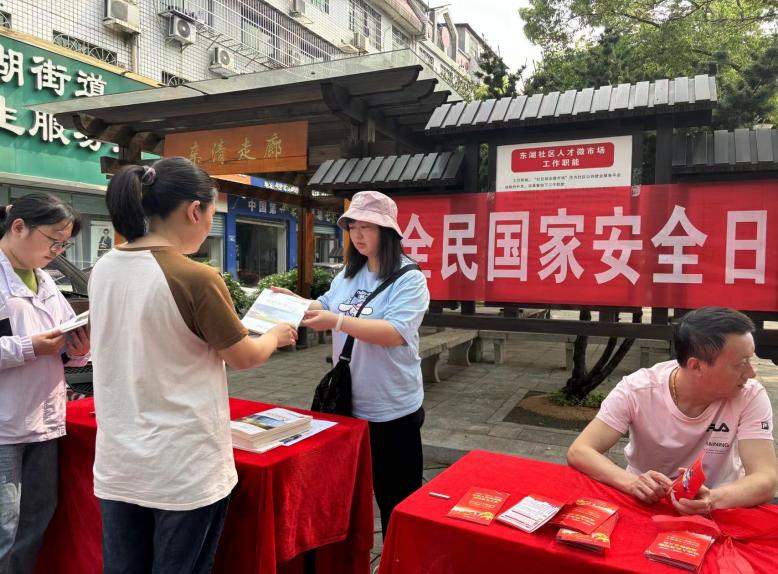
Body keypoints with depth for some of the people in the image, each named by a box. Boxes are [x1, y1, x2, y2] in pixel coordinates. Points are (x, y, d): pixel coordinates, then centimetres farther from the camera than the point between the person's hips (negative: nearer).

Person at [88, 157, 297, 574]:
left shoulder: (103, 270, 0)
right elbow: (245, 357, -8)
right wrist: (277, 334, 11)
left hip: (118, 462, 6)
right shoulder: (197, 278, -21)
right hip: (184, 467, -6)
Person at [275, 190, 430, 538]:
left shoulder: (409, 278, -14)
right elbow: (327, 307, 16)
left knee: (397, 497, 8)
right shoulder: (348, 273, 6)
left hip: (392, 408, -6)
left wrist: (337, 321, -34)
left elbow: (395, 333, -26)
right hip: (348, 403, 7)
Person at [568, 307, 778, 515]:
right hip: (643, 504, -2)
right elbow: (578, 452, -22)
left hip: (713, 511, 2)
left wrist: (714, 499, -41)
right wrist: (631, 482, -39)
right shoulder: (637, 390, -19)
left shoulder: (751, 397, -15)